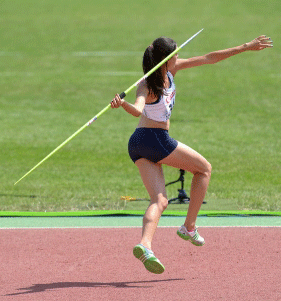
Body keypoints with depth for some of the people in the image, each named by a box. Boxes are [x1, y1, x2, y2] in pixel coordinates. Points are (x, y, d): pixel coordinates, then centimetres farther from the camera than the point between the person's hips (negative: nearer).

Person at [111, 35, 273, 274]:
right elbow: (138, 110, -38)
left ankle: (145, 244, -29)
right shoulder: (147, 86, -19)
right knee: (204, 169, 12)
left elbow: (209, 59, 10)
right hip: (155, 139, -8)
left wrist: (245, 47, 12)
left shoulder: (171, 70, 6)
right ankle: (189, 227, 14)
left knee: (159, 200, -6)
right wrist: (123, 104, -61)